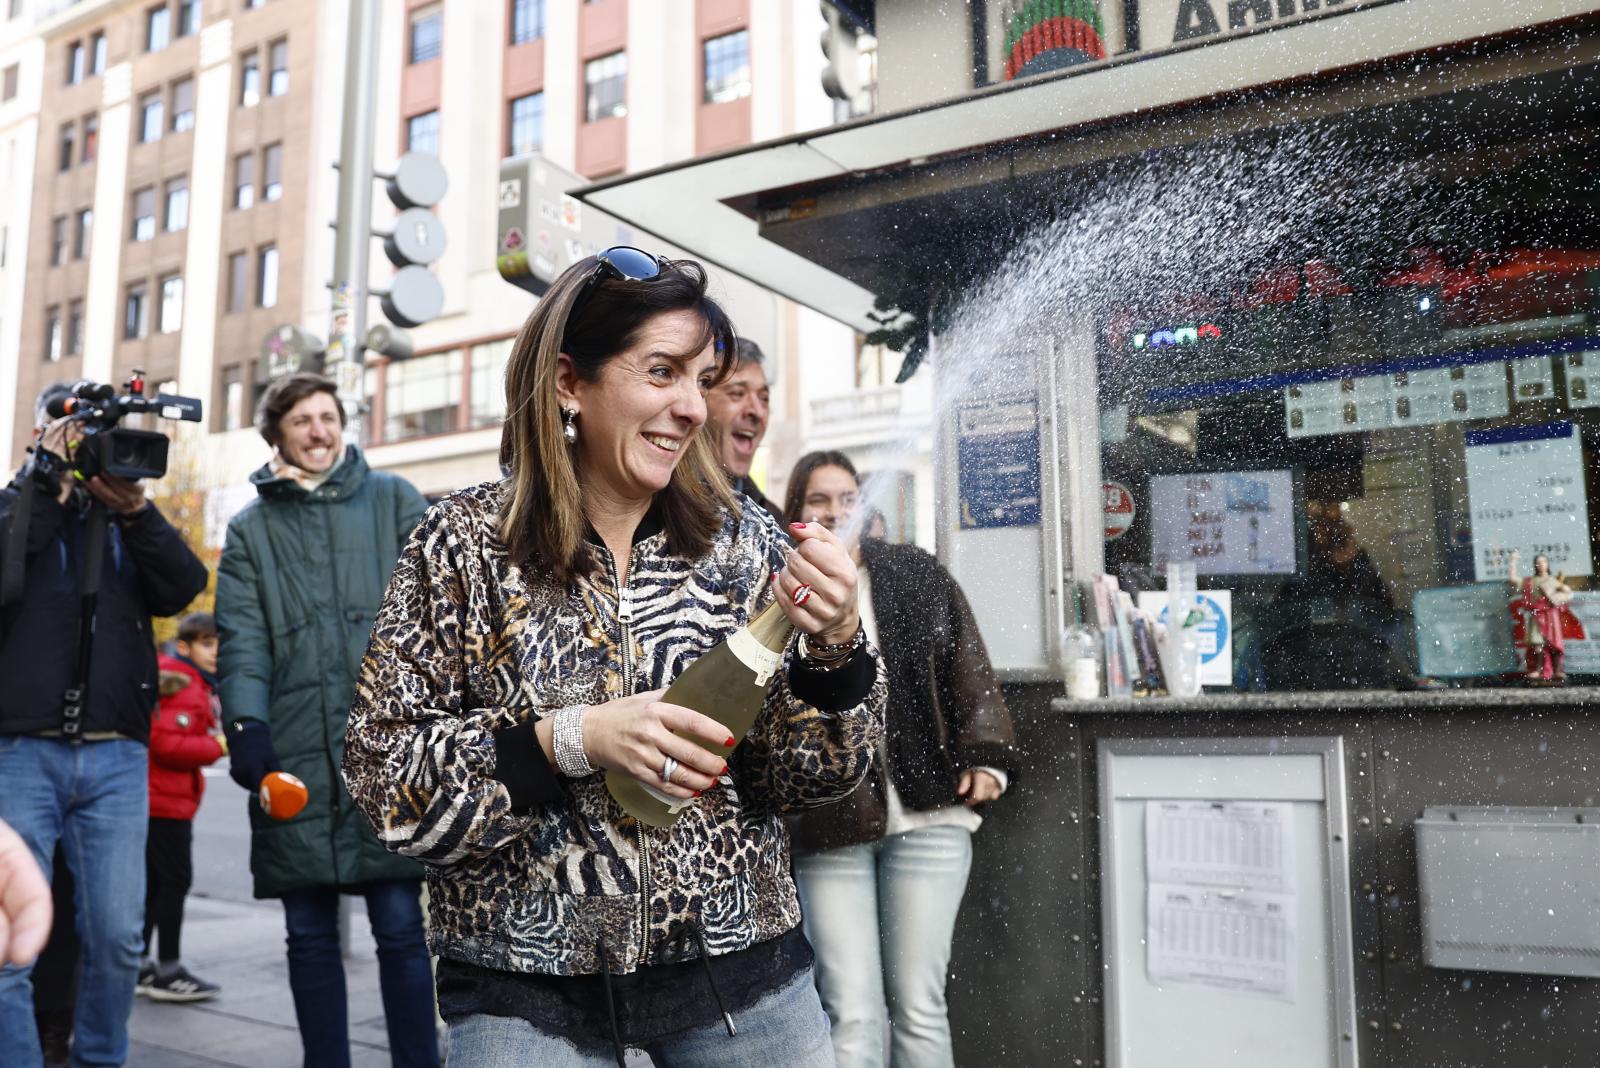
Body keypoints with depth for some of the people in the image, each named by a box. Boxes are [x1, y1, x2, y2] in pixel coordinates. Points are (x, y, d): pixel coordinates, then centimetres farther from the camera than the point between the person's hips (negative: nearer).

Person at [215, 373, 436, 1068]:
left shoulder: (393, 501, 10)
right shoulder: (250, 530, 15)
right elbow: (242, 640, 4)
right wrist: (246, 723, -13)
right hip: (295, 756, 2)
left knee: (401, 926, -1)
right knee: (310, 934, 9)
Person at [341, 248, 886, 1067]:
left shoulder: (743, 540, -3)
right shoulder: (463, 544, -7)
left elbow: (808, 776, -1)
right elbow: (383, 771, -9)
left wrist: (833, 645, -20)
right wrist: (573, 740, -22)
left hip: (739, 971, 3)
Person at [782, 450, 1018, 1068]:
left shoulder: (918, 575, 9)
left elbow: (969, 672, 10)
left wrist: (986, 756, 2)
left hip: (928, 814, 2)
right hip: (828, 827, -1)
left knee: (919, 1005, 8)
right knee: (852, 1014, 0)